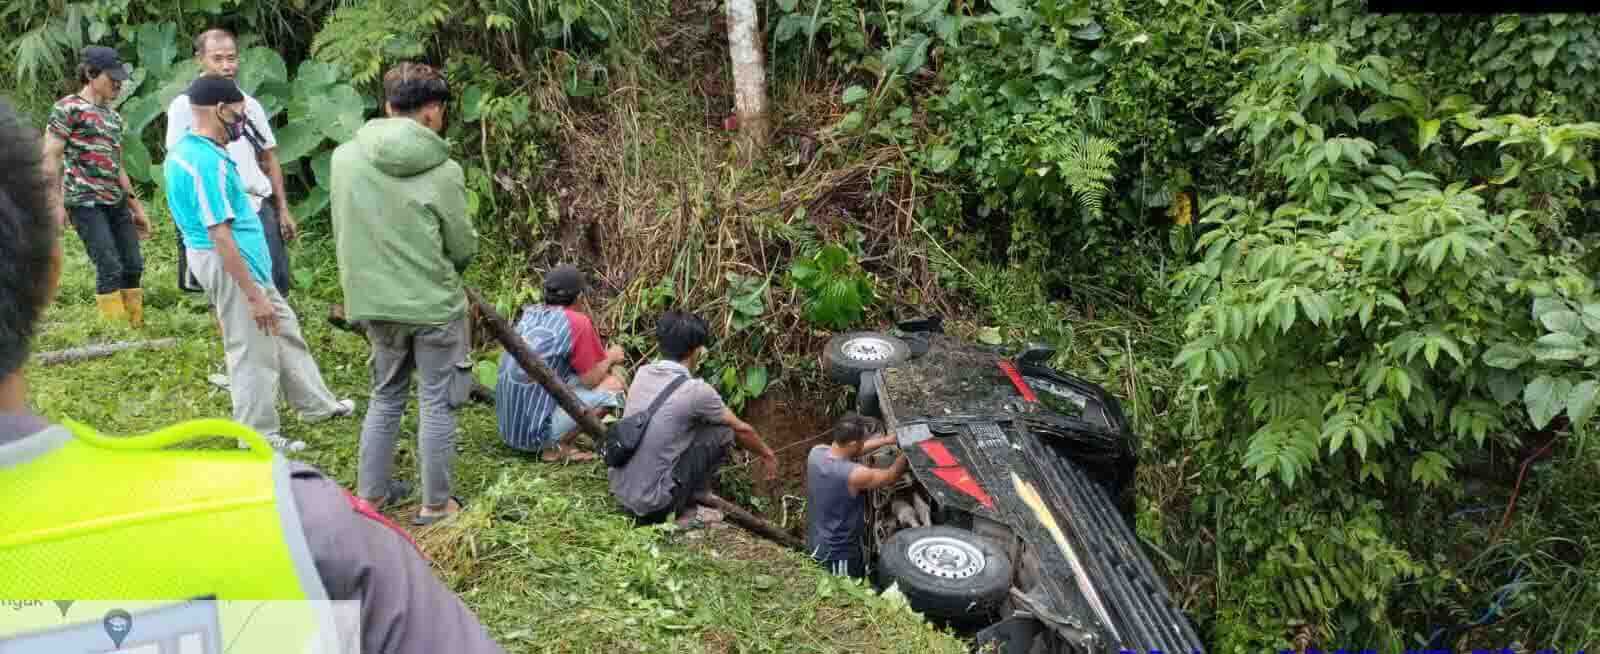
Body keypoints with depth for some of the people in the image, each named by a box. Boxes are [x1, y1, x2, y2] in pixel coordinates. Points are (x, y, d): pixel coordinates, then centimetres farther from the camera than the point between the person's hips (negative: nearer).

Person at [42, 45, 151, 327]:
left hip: (116, 202, 7)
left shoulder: (113, 115, 17)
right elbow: (50, 157, -7)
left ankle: (137, 327, 14)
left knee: (133, 265, 5)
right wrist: (56, 203, -14)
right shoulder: (68, 107, -4)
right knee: (110, 268, -13)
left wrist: (135, 205, 20)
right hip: (85, 201, -7)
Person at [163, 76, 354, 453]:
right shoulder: (208, 162, -25)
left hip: (239, 258, 11)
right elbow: (220, 235, -27)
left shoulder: (183, 150, 7)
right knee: (254, 352, 2)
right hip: (230, 263, -11)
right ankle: (260, 439, 16)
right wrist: (254, 295, -25)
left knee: (284, 328, 21)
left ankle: (316, 404, 34)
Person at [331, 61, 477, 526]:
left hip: (374, 303, 4)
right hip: (434, 305, -4)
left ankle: (371, 492, 30)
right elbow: (465, 248, -6)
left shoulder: (344, 157, -5)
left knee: (385, 397, 21)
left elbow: (344, 233, 5)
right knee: (437, 404, 9)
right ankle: (435, 504, 18)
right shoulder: (443, 171, -16)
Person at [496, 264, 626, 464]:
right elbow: (592, 379, -6)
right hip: (535, 432, -8)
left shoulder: (530, 314, 9)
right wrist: (610, 357, 11)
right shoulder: (577, 322, -12)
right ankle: (556, 447, -6)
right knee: (613, 385, -4)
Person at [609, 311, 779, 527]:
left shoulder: (642, 373, 4)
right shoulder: (696, 390, -14)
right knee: (722, 432, 3)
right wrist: (767, 455, 24)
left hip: (619, 491, 7)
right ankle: (683, 511, 7)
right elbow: (741, 429, 3)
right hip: (651, 499, -7)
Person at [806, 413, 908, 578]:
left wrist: (886, 440, 7)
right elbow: (891, 476, -13)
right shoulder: (854, 475, -32)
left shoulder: (816, 453, -12)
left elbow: (851, 451, 8)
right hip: (839, 554, -7)